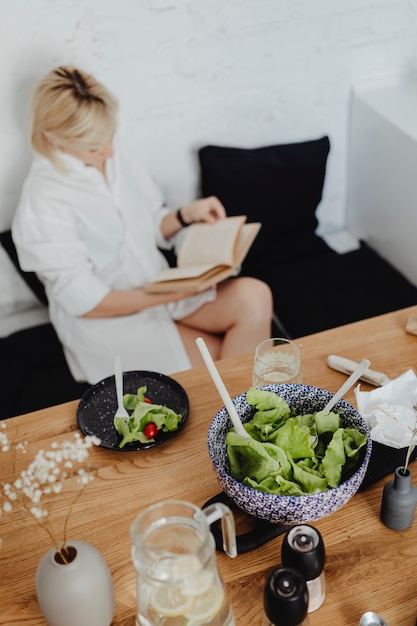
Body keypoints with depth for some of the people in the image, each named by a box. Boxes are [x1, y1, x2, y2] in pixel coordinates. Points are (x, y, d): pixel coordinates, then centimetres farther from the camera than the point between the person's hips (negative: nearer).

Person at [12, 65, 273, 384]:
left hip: (161, 290, 6)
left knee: (254, 296, -18)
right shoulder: (42, 205, -20)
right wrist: (176, 293, -23)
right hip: (106, 323, -6)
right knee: (220, 358, -19)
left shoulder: (114, 151, -2)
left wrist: (186, 215, -10)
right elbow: (87, 303, -18)